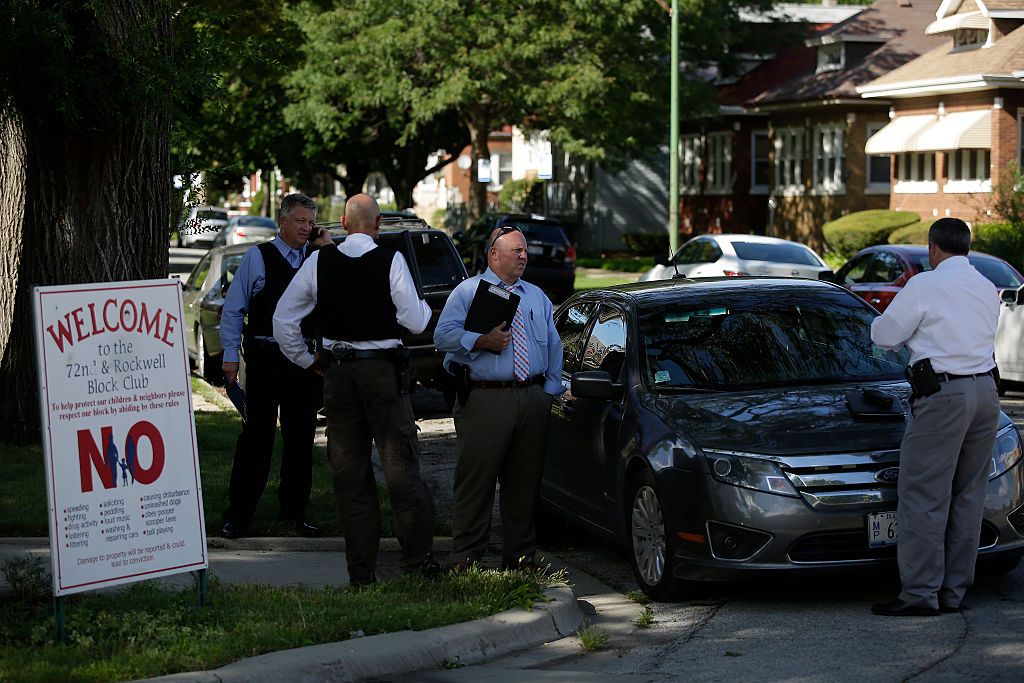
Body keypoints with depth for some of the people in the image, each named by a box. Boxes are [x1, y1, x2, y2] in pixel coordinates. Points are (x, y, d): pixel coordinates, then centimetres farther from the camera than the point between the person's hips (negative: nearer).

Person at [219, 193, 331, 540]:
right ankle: (238, 512, 6)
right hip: (265, 358, -4)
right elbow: (233, 308, 1)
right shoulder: (258, 257, 1)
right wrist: (231, 354, -5)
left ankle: (294, 510, 21)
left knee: (300, 436, 10)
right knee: (257, 435, -2)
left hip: (304, 358, 4)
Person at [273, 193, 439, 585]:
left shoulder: (319, 262, 0)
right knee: (400, 465, 4)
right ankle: (417, 558, 6)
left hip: (337, 372, 3)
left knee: (349, 472, 9)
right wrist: (424, 306, 12)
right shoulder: (390, 261, -9)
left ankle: (361, 570, 11)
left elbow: (282, 319, 4)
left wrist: (306, 360, 14)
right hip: (383, 369, -3)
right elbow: (416, 322, -9)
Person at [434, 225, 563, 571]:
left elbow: (553, 347, 20)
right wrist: (482, 341, -20)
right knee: (476, 481, -5)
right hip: (484, 398, -5)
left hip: (533, 398, 5)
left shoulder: (537, 297, 20)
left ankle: (521, 556, 16)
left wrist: (550, 389, 10)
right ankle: (466, 557, 0)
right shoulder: (468, 291, 4)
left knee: (524, 483, 8)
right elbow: (443, 335, -7)